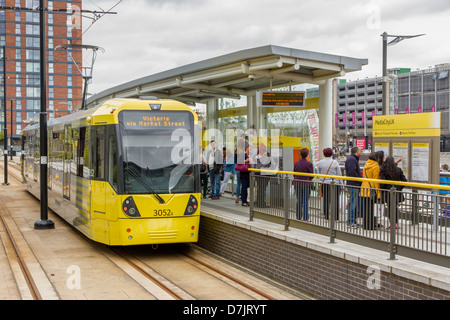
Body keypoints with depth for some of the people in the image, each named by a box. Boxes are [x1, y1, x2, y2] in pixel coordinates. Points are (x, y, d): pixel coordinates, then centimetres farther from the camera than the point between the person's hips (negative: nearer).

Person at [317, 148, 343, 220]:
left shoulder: (320, 163, -1)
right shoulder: (335, 162, -6)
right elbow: (339, 174, -2)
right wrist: (340, 184, 7)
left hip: (324, 183, 2)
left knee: (326, 200, 7)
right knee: (335, 200, 5)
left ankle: (326, 216, 8)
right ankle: (336, 217, 7)